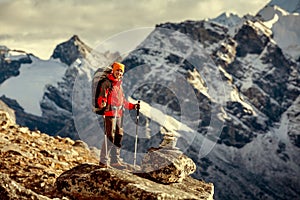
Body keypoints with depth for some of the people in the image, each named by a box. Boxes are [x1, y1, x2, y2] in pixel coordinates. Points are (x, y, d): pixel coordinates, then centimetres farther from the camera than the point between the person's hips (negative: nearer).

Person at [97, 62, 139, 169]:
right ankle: (104, 160, -7)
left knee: (119, 136, 9)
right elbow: (101, 98, -13)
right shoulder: (107, 83, -4)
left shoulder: (119, 84, 21)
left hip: (118, 114, 8)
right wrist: (102, 103, -34)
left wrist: (133, 106, 25)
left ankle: (115, 160, 17)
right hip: (110, 113, -8)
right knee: (110, 137, -11)